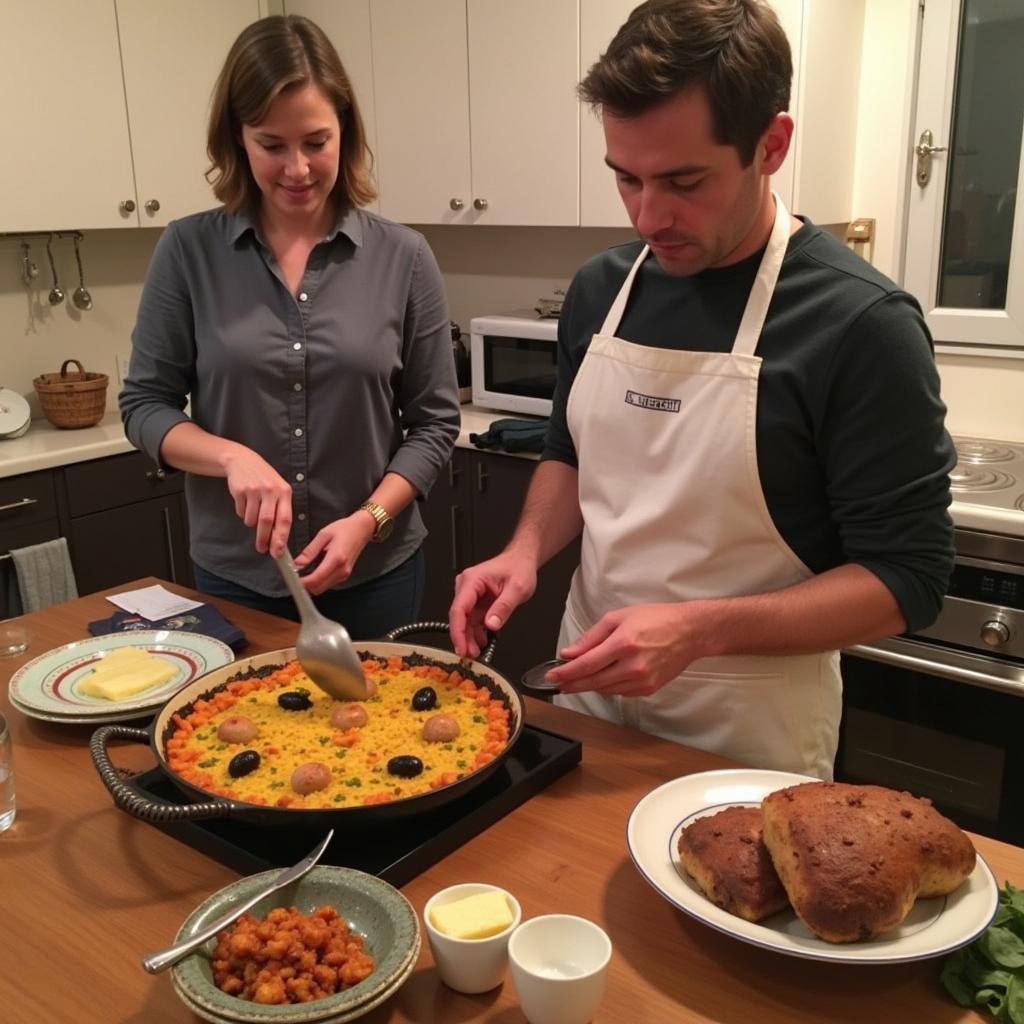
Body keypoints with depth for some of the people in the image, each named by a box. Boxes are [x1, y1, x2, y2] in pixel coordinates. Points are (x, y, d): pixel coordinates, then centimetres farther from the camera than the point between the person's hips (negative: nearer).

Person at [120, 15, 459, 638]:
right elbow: (144, 405, -1)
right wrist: (233, 457, -20)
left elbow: (435, 422, -3)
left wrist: (368, 521, -17)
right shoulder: (189, 252, -5)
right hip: (234, 578, 1)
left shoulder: (403, 257, -6)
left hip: (376, 574, 0)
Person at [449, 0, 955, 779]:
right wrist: (527, 551, -7)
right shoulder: (599, 289, -2)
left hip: (750, 737, -5)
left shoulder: (863, 323, -19)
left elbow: (908, 580, -16)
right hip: (588, 698, 5)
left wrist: (700, 630, -27)